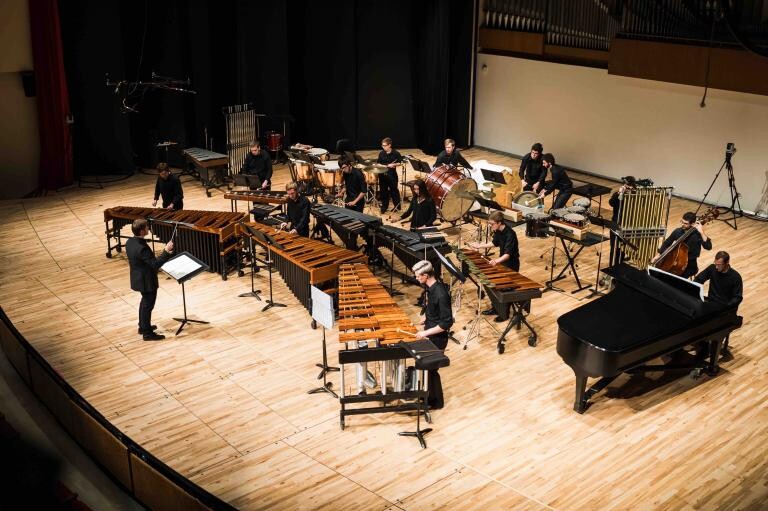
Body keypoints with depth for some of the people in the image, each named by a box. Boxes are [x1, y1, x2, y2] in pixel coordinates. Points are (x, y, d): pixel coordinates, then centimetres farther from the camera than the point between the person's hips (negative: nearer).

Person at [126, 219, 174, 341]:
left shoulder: (130, 242, -4)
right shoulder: (142, 248, -33)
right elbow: (155, 264, -31)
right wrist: (166, 252, -31)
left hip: (139, 279, 9)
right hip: (147, 281, -9)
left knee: (144, 303, 26)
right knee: (148, 305, 6)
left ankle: (143, 326, 41)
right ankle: (147, 333, 18)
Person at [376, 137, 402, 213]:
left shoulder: (395, 153, -6)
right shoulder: (381, 153, 4)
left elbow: (401, 162, -3)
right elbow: (378, 163, 9)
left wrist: (393, 165, -18)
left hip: (392, 175, -4)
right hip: (383, 174, 4)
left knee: (394, 190, 5)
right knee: (383, 190, 8)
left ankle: (397, 206, 18)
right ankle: (384, 206, 22)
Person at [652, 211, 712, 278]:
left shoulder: (697, 234, -14)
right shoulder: (678, 231, 0)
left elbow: (708, 247, -29)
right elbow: (667, 243, 16)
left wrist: (702, 232, -33)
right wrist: (658, 255, 8)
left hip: (690, 265, -5)